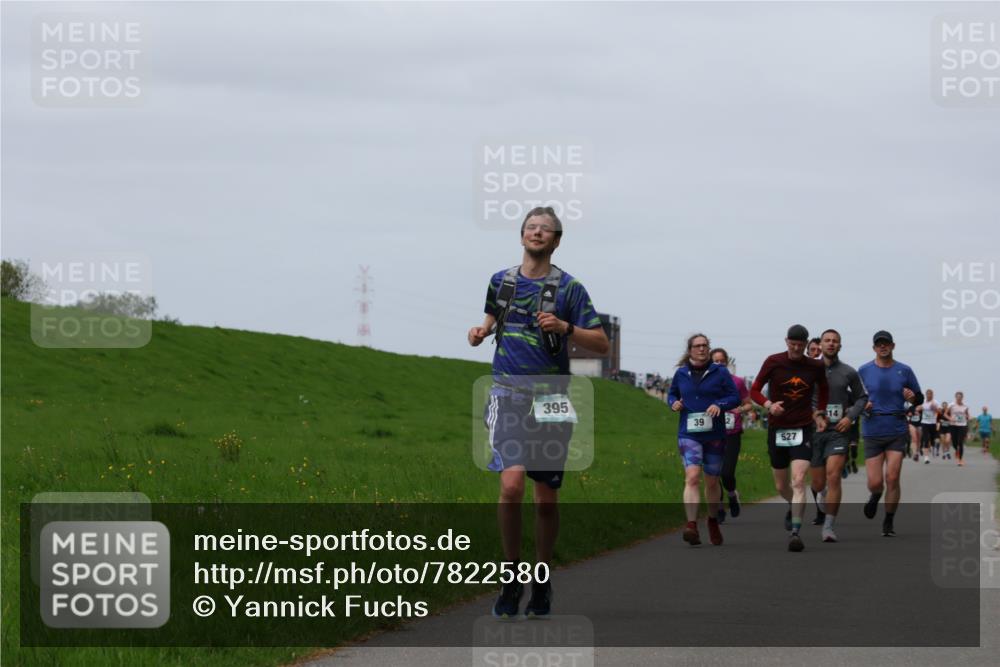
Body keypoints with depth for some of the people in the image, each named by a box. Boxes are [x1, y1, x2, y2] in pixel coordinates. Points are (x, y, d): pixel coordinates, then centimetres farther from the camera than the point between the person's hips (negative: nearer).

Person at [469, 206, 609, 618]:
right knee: (512, 483, -19)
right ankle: (511, 574, -4)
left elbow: (601, 344, 0)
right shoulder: (501, 281, 10)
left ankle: (541, 581, 21)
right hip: (508, 393, 1)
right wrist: (481, 332, 7)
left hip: (551, 397, 0)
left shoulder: (568, 288, 1)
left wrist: (565, 328, -17)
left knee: (546, 496, 4)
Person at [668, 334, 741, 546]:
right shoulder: (681, 374, 7)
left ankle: (713, 523, 34)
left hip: (714, 434, 0)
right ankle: (692, 526, -29)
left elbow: (735, 397, 1)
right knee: (692, 477, -19)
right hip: (689, 434, 0)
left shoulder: (720, 373, 2)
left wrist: (719, 405, -17)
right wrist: (674, 403, -1)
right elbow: (672, 394, 22)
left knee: (712, 481, 12)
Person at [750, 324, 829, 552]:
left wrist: (819, 412, 10)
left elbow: (823, 389, 20)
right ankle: (795, 506, 46)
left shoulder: (815, 367, 0)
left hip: (803, 429, -1)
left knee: (798, 481, -18)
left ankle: (795, 531, -19)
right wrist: (768, 405, -17)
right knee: (781, 486, 12)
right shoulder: (773, 362, -3)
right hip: (777, 429, 1)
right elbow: (754, 390, 1)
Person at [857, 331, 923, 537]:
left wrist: (912, 396, -10)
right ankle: (875, 496, 33)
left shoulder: (904, 371, 5)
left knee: (892, 478, -9)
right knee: (875, 482, -5)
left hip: (897, 431, 0)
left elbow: (920, 398, 12)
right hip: (872, 432, 0)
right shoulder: (864, 371, 4)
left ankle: (889, 522, 6)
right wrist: (862, 406, -11)